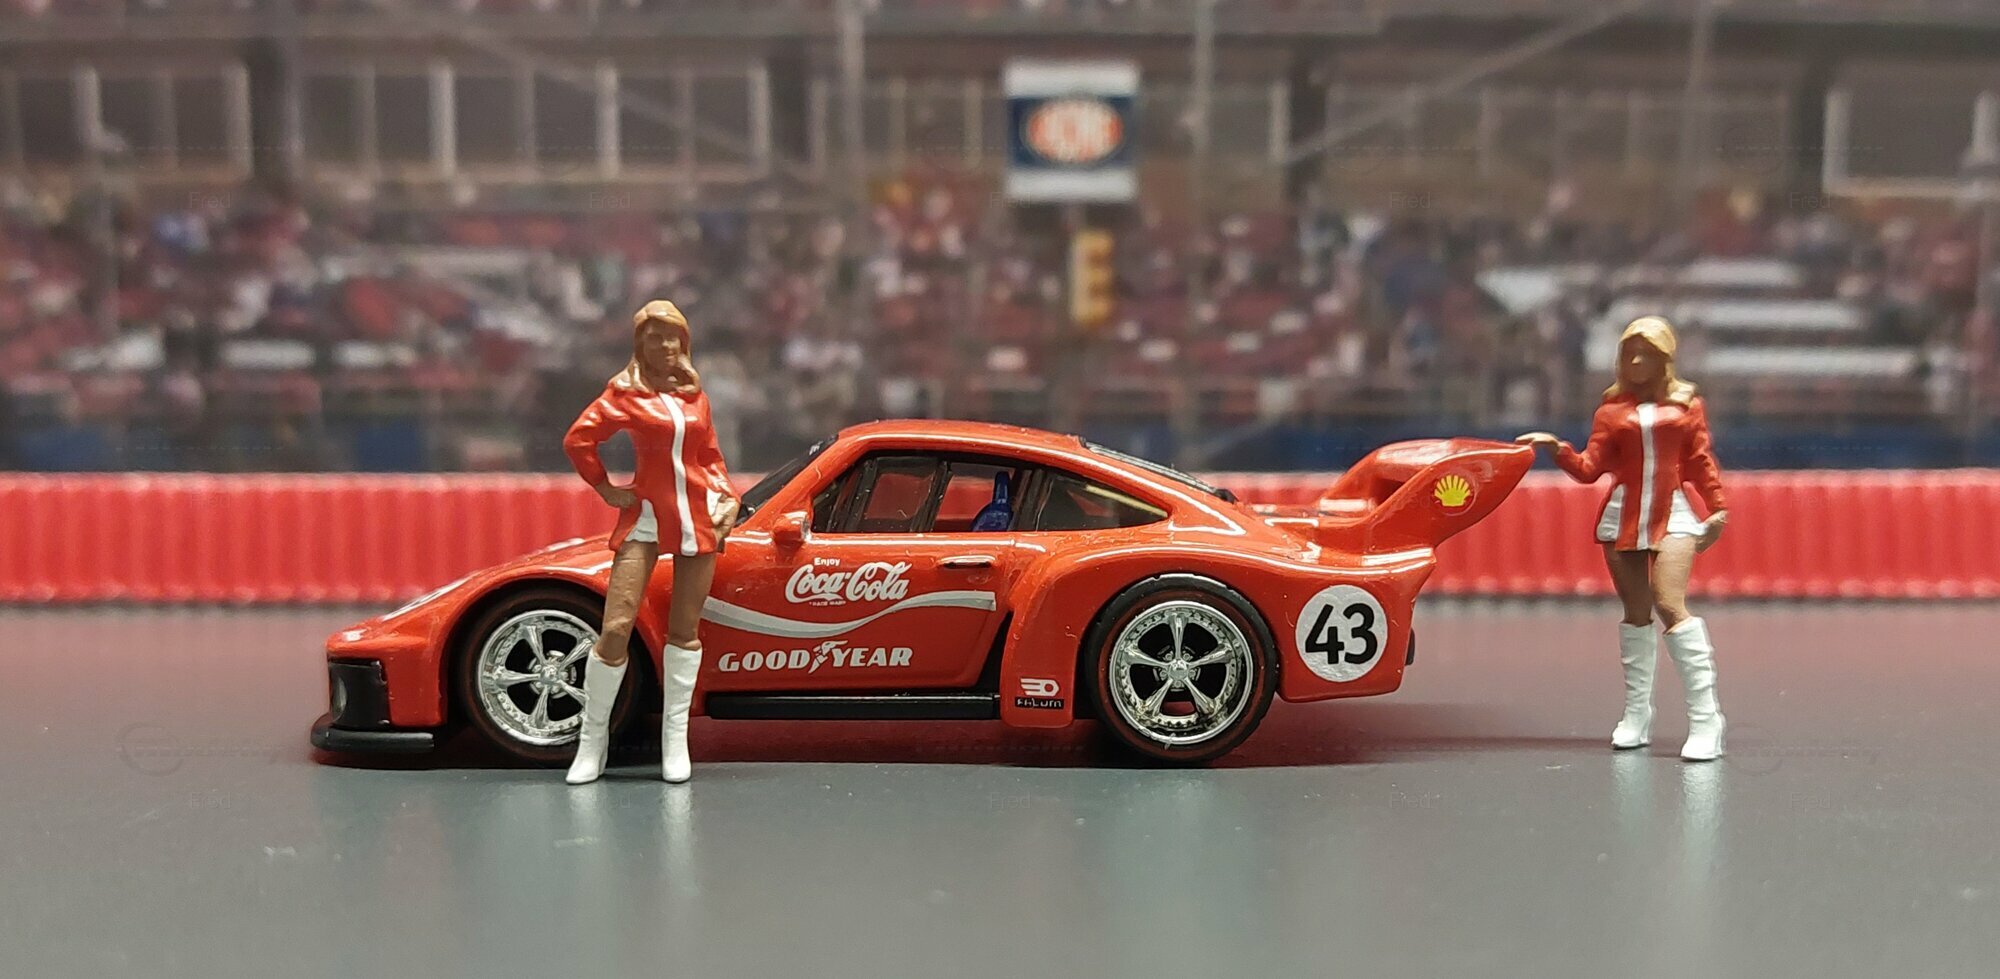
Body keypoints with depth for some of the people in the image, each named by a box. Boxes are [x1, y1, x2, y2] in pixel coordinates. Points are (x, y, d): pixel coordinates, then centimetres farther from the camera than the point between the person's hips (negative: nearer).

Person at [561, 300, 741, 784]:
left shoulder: (695, 393, 11)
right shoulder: (625, 392, 0)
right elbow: (577, 439, -3)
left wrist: (728, 496, 4)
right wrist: (606, 488, -4)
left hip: (698, 517, 4)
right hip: (645, 517, -3)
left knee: (685, 631, 7)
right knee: (616, 628, -9)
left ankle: (675, 738, 15)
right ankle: (593, 740, 5)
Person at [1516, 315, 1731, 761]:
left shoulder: (1687, 404, 7)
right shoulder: (1611, 410, 8)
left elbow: (1701, 461, 8)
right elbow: (1590, 469, 1)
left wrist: (1717, 509, 1)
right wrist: (1557, 448, -14)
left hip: (1673, 515, -2)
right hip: (1622, 516, 2)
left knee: (1671, 607, -16)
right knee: (1636, 612, 8)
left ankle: (1705, 720, -13)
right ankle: (1637, 715, 18)